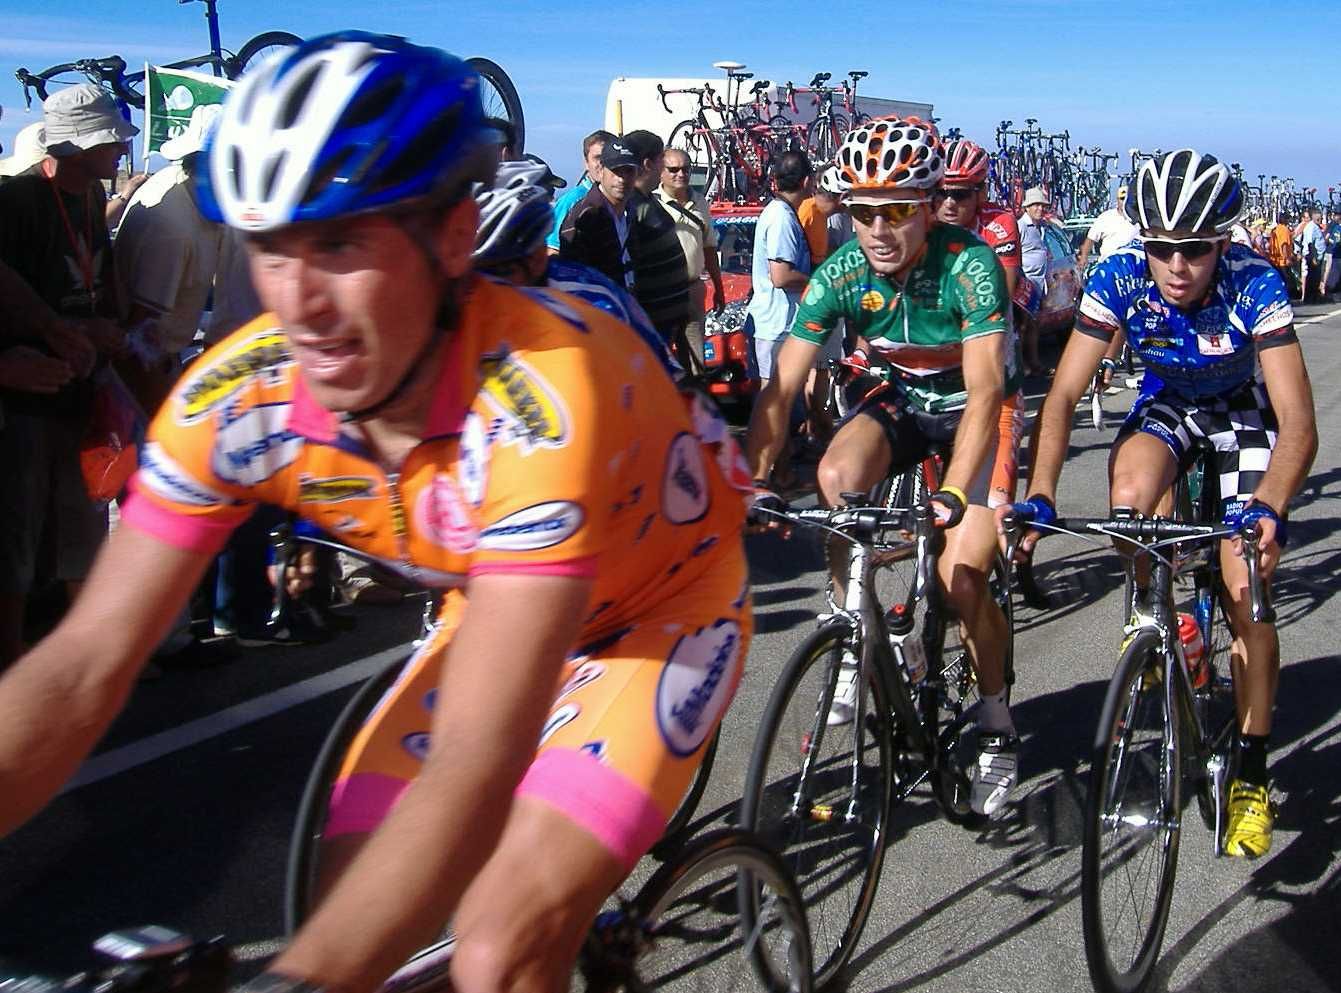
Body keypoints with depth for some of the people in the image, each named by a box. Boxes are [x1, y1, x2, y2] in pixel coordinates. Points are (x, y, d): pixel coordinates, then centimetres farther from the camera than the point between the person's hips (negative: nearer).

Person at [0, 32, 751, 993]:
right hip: (495, 608, 5)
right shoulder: (235, 397, -22)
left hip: (664, 610, -4)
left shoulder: (544, 396, -38)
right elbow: (83, 668, -20)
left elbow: (475, 763, -42)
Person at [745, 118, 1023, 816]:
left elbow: (984, 388, -38)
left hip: (975, 405, -3)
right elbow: (782, 387, -21)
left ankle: (997, 727, 9)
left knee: (962, 573, -17)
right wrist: (753, 477, -34)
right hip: (902, 398, 4)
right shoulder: (840, 274, -19)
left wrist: (953, 492, -51)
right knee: (836, 476, -29)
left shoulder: (969, 265, -29)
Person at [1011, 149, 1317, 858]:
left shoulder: (1254, 285, -32)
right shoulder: (1120, 279, -27)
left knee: (1244, 593, -12)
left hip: (1245, 412, -2)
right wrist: (1039, 495, -42)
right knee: (1130, 494, -32)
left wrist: (1269, 509, -55)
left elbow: (1298, 422, -37)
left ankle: (1251, 778, 3)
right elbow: (1064, 393, -28)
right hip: (1167, 402, 2)